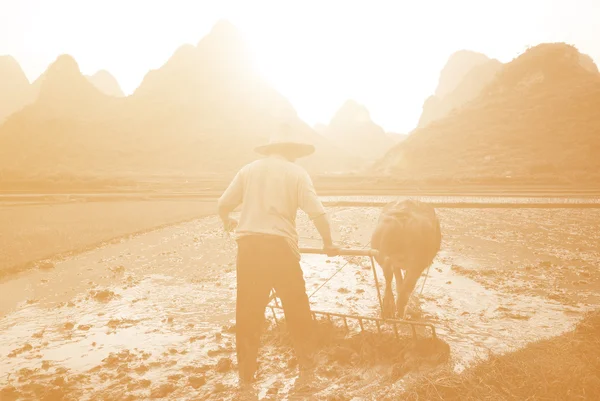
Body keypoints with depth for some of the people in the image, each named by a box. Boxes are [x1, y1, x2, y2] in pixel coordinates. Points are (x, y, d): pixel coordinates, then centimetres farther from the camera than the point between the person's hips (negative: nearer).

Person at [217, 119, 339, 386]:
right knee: (297, 307, 16)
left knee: (248, 310, 12)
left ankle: (246, 373, 20)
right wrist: (328, 243, 8)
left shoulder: (249, 169, 12)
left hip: (248, 245, 3)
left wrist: (227, 221, 35)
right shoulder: (296, 172, 3)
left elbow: (223, 204, 12)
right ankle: (305, 361, 28)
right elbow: (317, 212, -6)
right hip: (279, 245, -2)